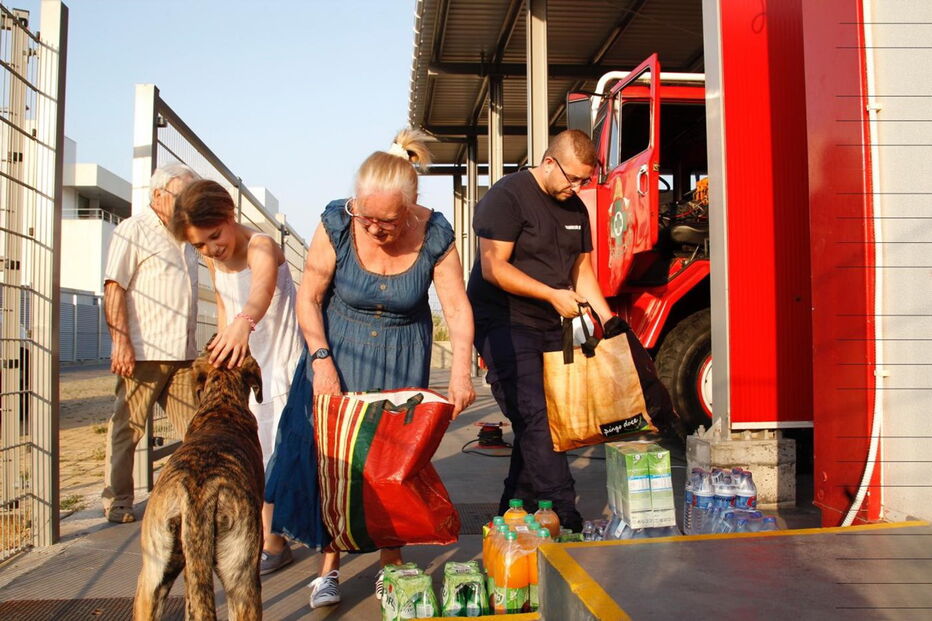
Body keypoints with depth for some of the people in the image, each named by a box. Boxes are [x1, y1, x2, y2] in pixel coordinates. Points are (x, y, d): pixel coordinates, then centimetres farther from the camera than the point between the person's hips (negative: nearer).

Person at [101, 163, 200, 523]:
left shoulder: (185, 239, 22)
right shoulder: (133, 230, -1)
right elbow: (114, 289, -9)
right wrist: (120, 342, -18)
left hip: (182, 354, 7)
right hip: (143, 353, -7)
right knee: (126, 428, 1)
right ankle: (117, 502, 10)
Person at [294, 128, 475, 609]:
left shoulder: (434, 234, -18)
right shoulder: (337, 223, -19)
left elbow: (457, 306, -16)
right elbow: (309, 297, -11)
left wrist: (460, 374, -26)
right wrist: (322, 360, -19)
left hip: (404, 354, 0)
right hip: (342, 346, 0)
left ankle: (391, 562, 15)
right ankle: (329, 565, 5)